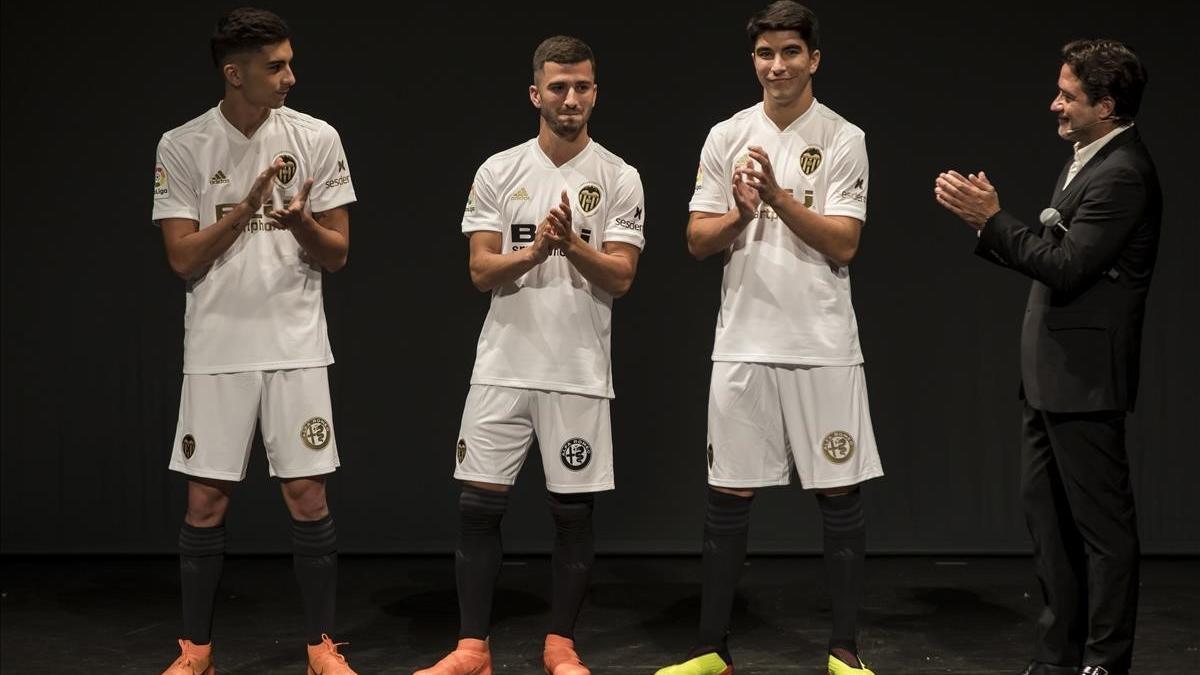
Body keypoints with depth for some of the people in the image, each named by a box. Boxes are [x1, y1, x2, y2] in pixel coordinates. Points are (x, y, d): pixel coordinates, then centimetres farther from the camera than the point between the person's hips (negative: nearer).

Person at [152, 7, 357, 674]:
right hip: (216, 350, 0)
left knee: (309, 499, 1)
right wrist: (245, 208, -17)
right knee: (206, 504, 5)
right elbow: (183, 258, -5)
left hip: (297, 347, 0)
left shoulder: (317, 138, 0)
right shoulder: (183, 146, -2)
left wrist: (300, 221, -19)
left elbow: (337, 254, 2)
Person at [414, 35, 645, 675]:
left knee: (573, 511, 5)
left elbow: (620, 277, -6)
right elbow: (481, 271, -2)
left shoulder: (619, 178, 1)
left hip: (580, 373, -1)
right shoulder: (498, 172, 4)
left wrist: (572, 243, -22)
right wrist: (535, 251, -19)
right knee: (478, 505, 1)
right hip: (503, 366, 1)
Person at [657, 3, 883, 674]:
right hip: (743, 342, 2)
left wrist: (778, 196, -18)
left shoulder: (843, 139, -1)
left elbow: (844, 245, -9)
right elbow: (698, 241, 5)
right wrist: (741, 213, -14)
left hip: (824, 347, -2)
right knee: (730, 495, 6)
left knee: (841, 494, 2)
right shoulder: (727, 137, 7)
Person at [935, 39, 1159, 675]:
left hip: (1083, 377, -10)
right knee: (1047, 515, 15)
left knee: (1101, 524, 0)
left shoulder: (1123, 174, -17)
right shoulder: (1087, 161, 14)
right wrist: (986, 219, 2)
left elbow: (1066, 266, -22)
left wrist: (992, 218, -16)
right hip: (1050, 376, 10)